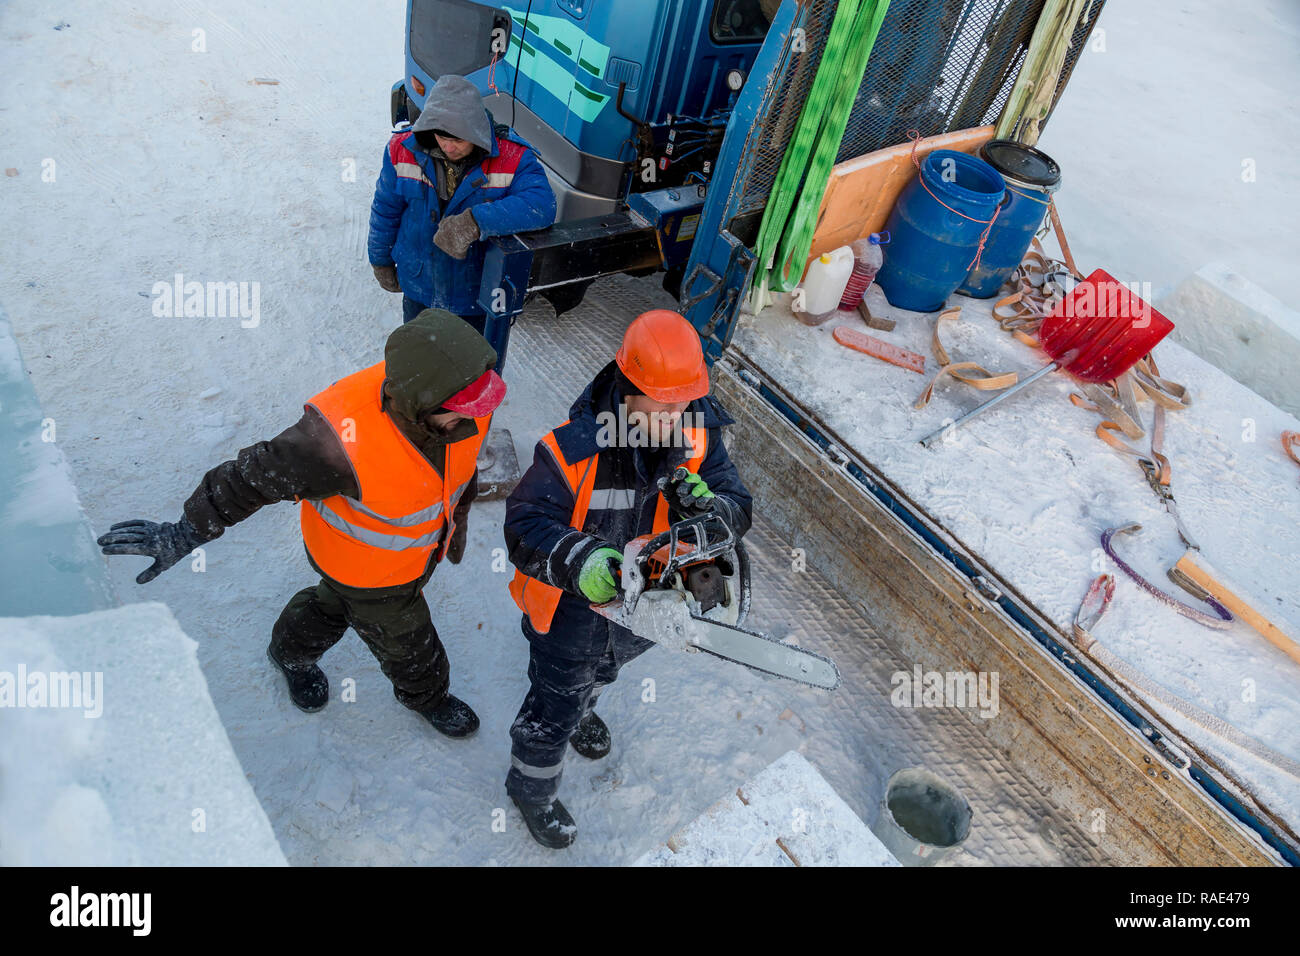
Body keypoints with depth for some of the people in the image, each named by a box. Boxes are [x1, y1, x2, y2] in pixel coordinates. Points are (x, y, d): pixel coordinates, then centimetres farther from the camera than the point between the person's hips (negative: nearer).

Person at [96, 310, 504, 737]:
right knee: (402, 634, 22)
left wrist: (458, 509, 17)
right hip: (366, 564, -6)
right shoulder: (346, 441, -46)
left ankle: (291, 650, 69)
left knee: (338, 600, 35)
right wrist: (184, 534, -20)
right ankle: (425, 692, 58)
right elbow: (257, 474, -31)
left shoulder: (465, 411, -26)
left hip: (421, 544, 6)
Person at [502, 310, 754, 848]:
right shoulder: (573, 451, -34)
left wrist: (708, 506, -42)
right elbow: (524, 526, -34)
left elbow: (737, 506, -19)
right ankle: (531, 789, 49)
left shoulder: (697, 436, -20)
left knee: (601, 672, 36)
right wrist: (581, 562, -51)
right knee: (554, 706, 18)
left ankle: (579, 709, 72)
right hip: (570, 608, -5)